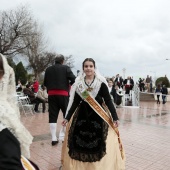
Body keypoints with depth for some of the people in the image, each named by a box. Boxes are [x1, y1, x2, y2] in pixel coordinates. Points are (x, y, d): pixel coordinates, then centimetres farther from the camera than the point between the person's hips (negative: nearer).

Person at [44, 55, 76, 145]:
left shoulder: (48, 69, 7)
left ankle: (54, 138, 7)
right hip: (63, 94, -3)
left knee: (52, 116, 5)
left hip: (51, 95, 3)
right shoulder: (65, 68, -2)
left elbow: (45, 83, 11)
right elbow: (73, 79, -11)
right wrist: (69, 84, 7)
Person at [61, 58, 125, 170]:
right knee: (79, 143, 3)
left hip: (98, 117, -2)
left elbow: (108, 101, -5)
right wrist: (67, 117, 7)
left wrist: (115, 118, -12)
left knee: (98, 144, -3)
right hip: (82, 116, 3)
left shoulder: (101, 83, -7)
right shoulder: (78, 83, 2)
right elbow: (75, 102, 8)